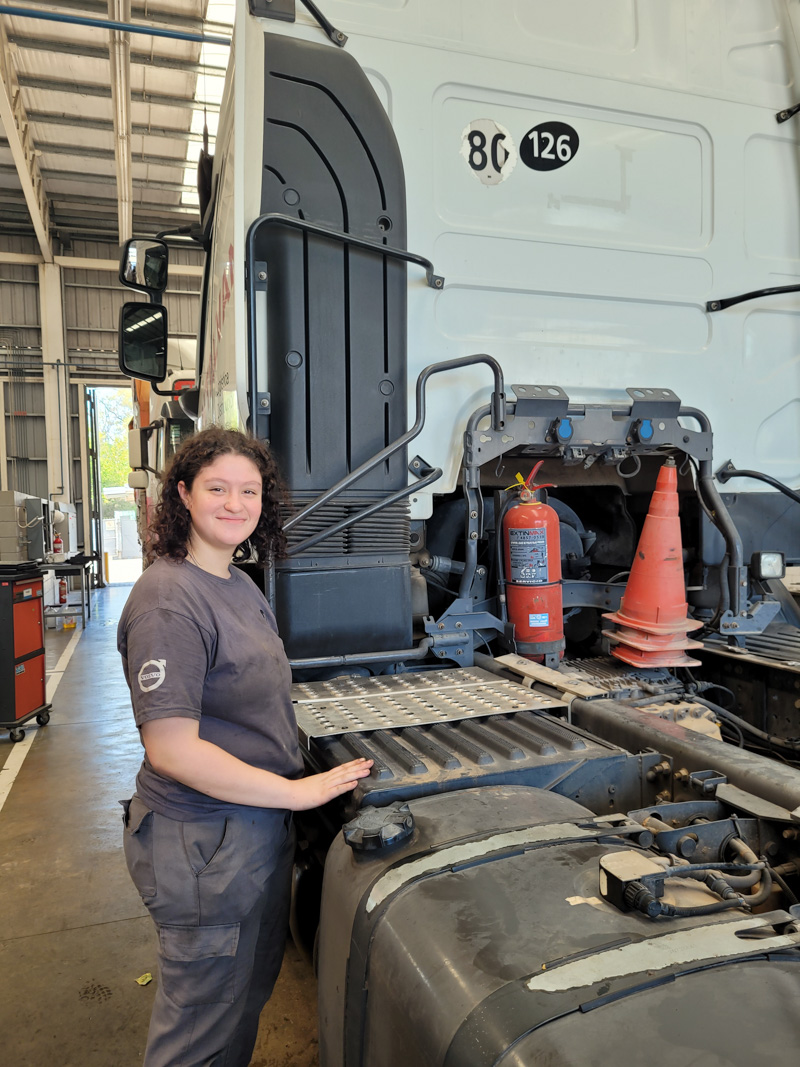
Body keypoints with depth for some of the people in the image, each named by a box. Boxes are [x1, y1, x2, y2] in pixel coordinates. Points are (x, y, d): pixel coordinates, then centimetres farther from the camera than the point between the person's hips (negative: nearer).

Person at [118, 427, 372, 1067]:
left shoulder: (242, 586, 5)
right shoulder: (168, 600, -23)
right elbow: (171, 749, -26)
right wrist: (296, 791, -22)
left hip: (260, 823, 9)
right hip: (204, 844, -9)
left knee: (254, 986, 28)